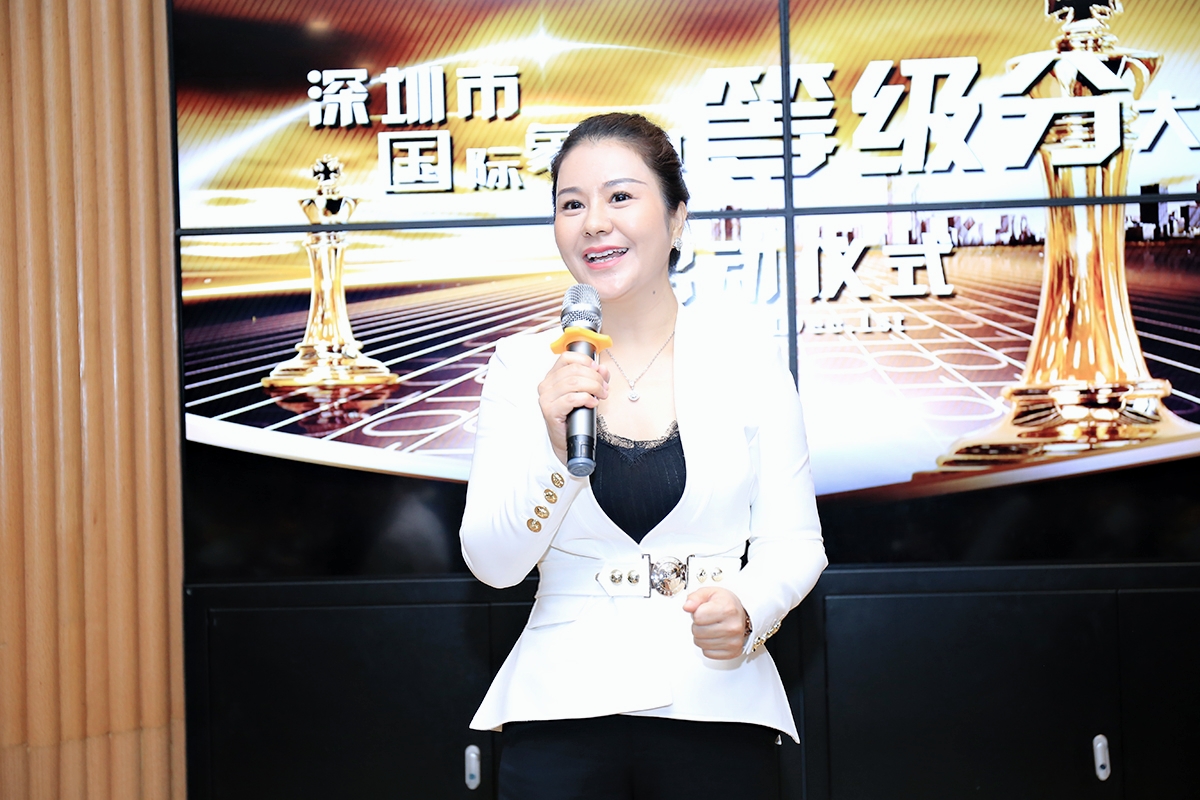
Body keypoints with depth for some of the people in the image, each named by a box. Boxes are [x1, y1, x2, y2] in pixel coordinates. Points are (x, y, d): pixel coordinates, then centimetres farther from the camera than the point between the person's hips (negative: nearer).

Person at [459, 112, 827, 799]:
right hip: (562, 711, 0)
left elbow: (793, 541, 0)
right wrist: (554, 449, -20)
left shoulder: (751, 367, -2)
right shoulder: (522, 367, 0)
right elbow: (492, 563, -5)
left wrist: (746, 611, -20)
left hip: (716, 710, 0)